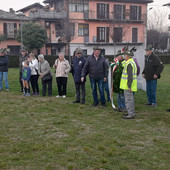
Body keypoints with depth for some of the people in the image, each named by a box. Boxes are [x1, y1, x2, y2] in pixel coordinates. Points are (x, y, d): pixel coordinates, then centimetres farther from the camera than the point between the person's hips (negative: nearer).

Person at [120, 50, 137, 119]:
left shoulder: (129, 64, -19)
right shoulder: (132, 62, 15)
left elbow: (130, 76, -25)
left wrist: (129, 86, -25)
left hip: (128, 86, -10)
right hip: (129, 85, 10)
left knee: (128, 100, -5)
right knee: (130, 99, 16)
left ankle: (131, 114, -1)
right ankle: (132, 113, 24)